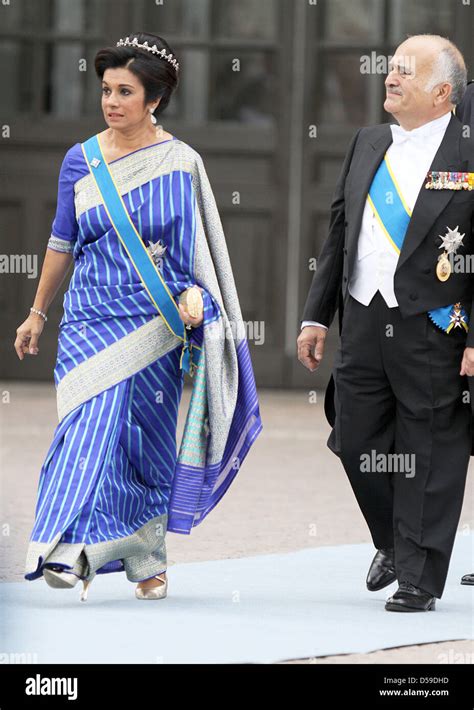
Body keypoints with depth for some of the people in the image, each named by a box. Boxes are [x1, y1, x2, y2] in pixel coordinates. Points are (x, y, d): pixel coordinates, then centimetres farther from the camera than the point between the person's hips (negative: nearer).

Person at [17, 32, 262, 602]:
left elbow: (191, 247, -1)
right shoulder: (80, 161, 6)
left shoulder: (179, 163, -1)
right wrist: (37, 314, 17)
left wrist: (192, 295, -19)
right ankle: (71, 554, -7)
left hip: (152, 320, -2)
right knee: (91, 425, -9)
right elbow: (63, 242, 14)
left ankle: (150, 562, 8)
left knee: (147, 438, -2)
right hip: (90, 315, 2)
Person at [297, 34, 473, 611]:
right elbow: (339, 233, 16)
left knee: (428, 458, 1)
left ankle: (419, 579, 10)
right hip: (362, 325, 6)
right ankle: (392, 545, 34)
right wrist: (316, 316, 13)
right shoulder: (367, 144, 11)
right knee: (356, 442, 11)